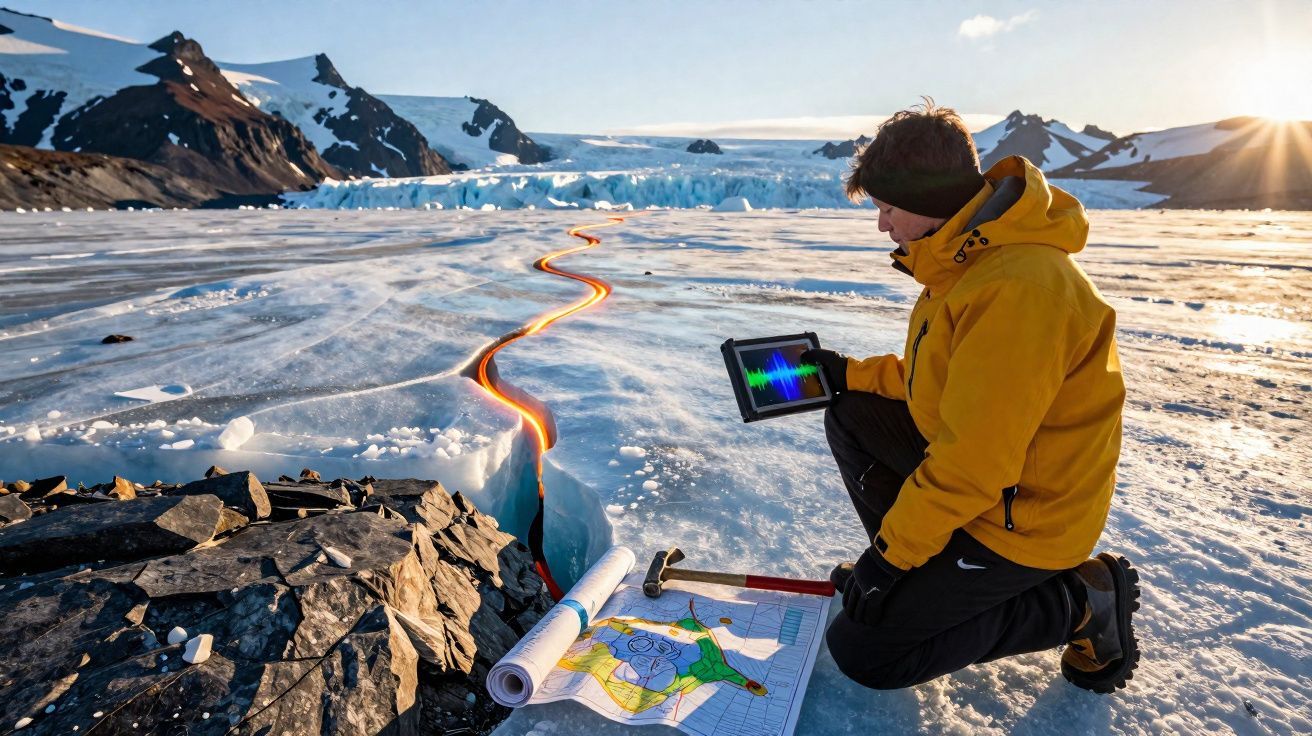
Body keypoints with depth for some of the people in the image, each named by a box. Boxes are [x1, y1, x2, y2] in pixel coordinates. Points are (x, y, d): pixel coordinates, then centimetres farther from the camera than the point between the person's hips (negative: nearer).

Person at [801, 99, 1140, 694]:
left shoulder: (1016, 286, -30)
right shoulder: (971, 257, 4)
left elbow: (975, 458, -30)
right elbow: (938, 376, 15)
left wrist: (891, 554, -21)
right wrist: (852, 373, 8)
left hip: (1023, 515, -9)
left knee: (859, 652, -6)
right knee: (850, 416, 8)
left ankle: (1080, 602, 3)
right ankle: (924, 567, 13)